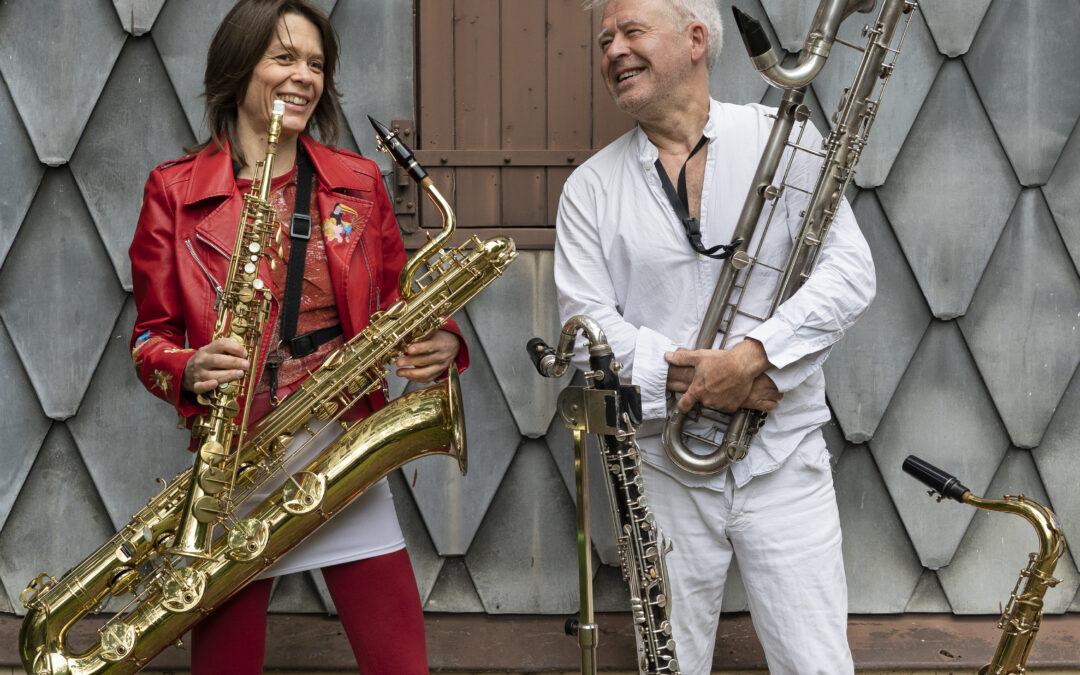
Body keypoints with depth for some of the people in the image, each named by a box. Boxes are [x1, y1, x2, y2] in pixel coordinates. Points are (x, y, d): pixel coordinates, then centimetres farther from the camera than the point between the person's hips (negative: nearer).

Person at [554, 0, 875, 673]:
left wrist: (752, 352, -20)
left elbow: (850, 270, -7)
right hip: (662, 465, 1)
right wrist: (688, 373, -18)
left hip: (784, 461, -1)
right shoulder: (591, 186, 4)